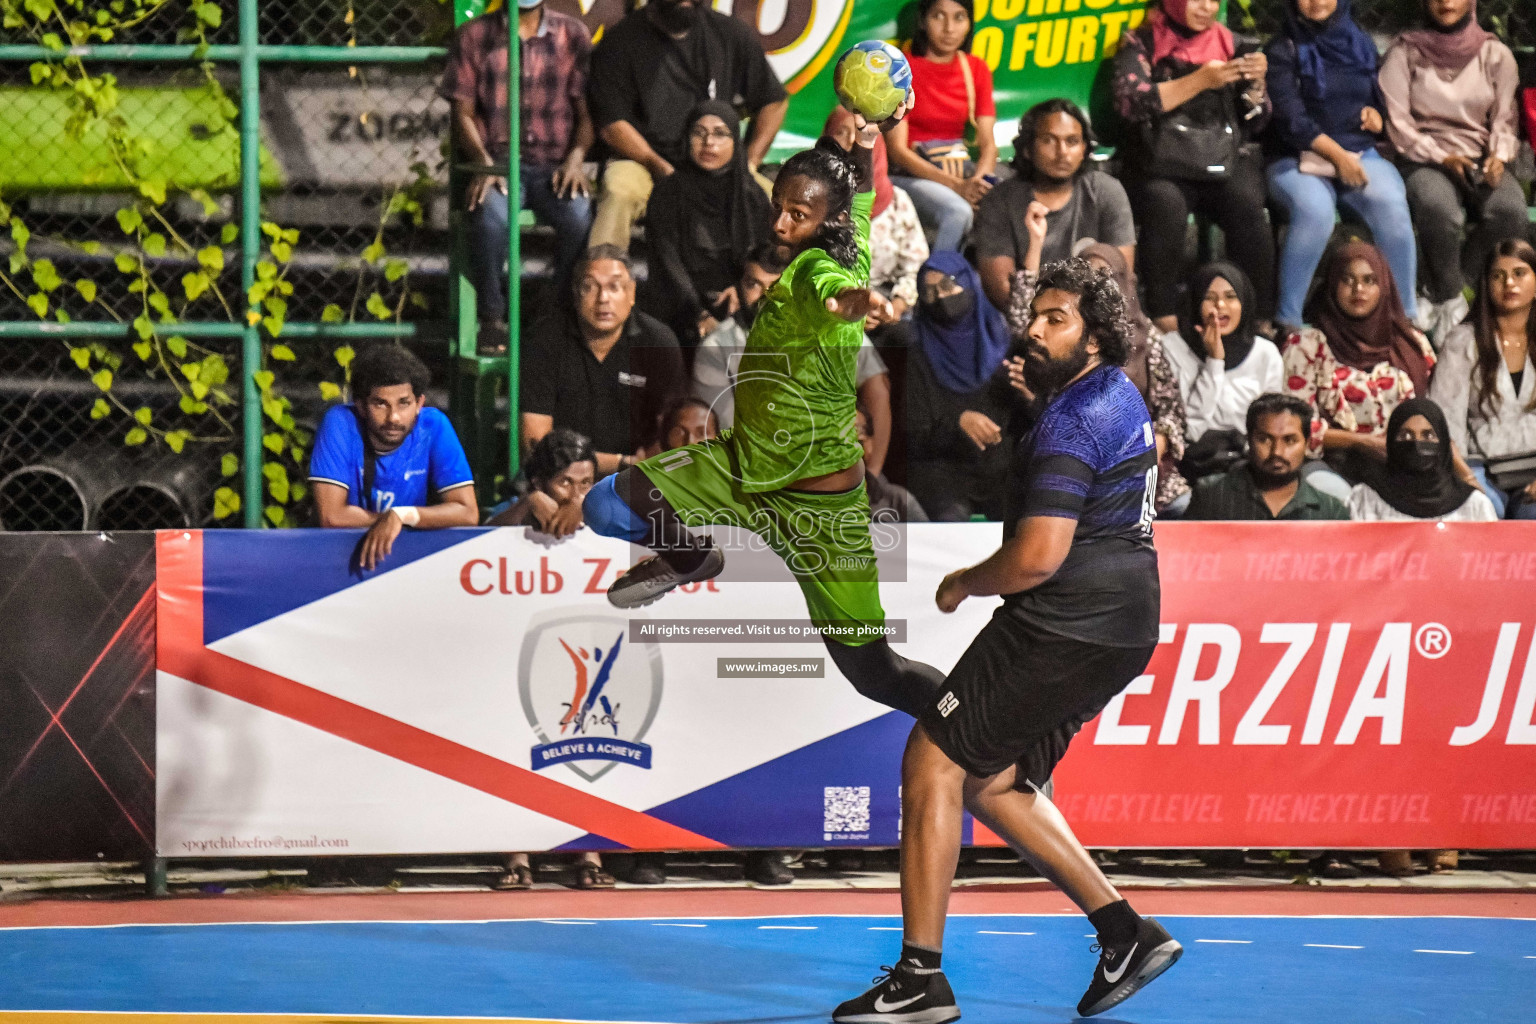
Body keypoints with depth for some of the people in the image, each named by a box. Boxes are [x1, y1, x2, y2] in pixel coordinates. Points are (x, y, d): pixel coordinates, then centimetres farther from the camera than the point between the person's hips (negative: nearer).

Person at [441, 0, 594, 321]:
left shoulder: (572, 34, 11)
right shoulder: (473, 36, 9)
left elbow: (586, 110, 8)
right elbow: (463, 112, 5)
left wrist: (576, 158, -11)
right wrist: (483, 164, -13)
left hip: (555, 163, 1)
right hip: (497, 159, -1)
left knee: (578, 215, -32)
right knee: (490, 214, -35)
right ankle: (492, 316, -19)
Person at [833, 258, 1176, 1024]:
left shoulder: (1069, 427, -18)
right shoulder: (1117, 393, 13)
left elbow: (1036, 559, -26)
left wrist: (963, 584, -7)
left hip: (1062, 627, -10)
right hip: (1121, 627, 10)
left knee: (932, 761, -6)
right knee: (993, 783, 16)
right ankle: (1123, 931, 12)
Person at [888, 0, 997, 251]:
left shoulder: (976, 68, 11)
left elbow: (988, 143, 6)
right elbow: (898, 150, -10)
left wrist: (979, 180, -18)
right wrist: (957, 186, -22)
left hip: (961, 171, 4)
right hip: (910, 174, -4)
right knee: (958, 212, -36)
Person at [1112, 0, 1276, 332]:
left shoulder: (1228, 45, 17)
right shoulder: (1141, 44, 8)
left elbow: (1253, 124, 17)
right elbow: (1131, 103, -10)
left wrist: (1255, 83, -4)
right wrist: (1199, 81, -14)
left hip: (1224, 163, 2)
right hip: (1161, 165, -2)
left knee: (1247, 208, -29)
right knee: (1167, 207, -34)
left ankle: (1260, 321, -27)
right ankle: (1164, 322, -30)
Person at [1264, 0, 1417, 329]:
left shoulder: (1361, 44, 17)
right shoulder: (1282, 51, 3)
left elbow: (1385, 100, 26)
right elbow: (1290, 117, -8)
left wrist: (1379, 117, 1)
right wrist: (1337, 154, -17)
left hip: (1361, 154, 3)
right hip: (1299, 159, -3)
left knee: (1391, 204, -30)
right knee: (1315, 210, -36)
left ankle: (1405, 315, -24)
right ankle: (1288, 322, -29)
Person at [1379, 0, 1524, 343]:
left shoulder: (1495, 55, 7)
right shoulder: (1405, 53, 1)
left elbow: (1504, 120, 8)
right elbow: (1398, 122, -4)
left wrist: (1499, 156, -13)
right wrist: (1443, 158, -16)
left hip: (1481, 160, 2)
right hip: (1424, 160, -2)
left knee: (1510, 209, -32)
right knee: (1439, 208, -38)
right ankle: (1449, 299, -18)